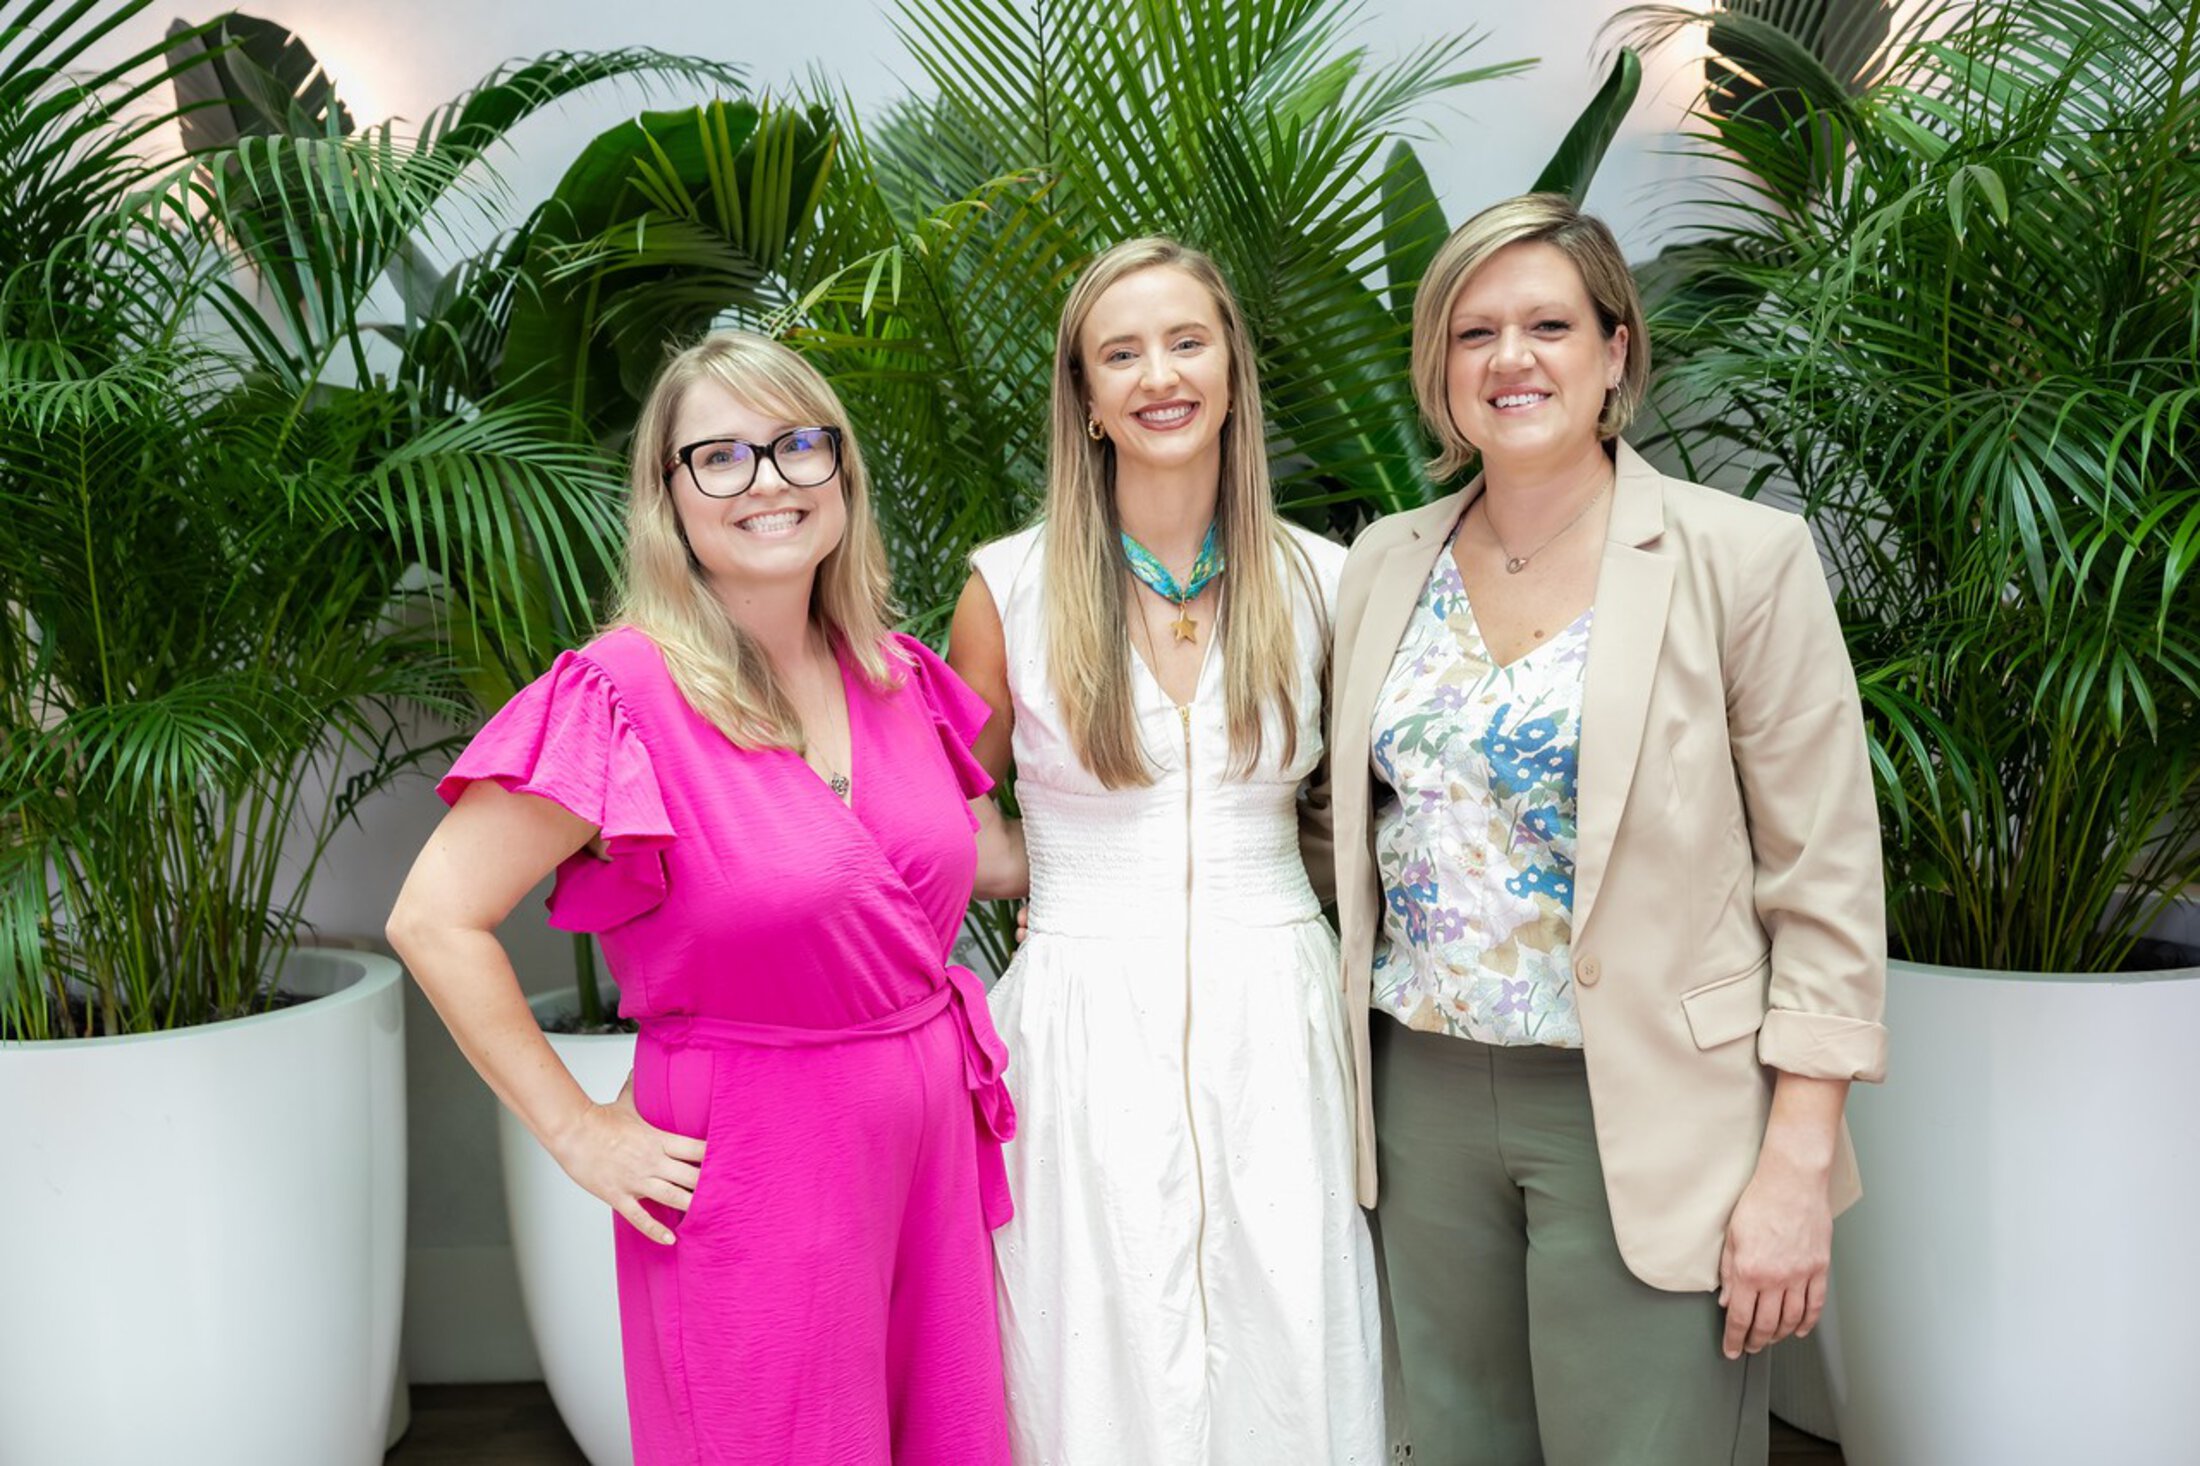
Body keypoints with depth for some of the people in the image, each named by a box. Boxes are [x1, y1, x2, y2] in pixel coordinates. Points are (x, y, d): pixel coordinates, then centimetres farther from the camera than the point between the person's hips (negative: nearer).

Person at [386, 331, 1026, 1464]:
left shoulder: (896, 676, 4)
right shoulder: (623, 694, -15)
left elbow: (983, 857, 20)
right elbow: (435, 920, -15)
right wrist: (580, 1134, -12)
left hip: (930, 1138, 6)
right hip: (751, 1164, -6)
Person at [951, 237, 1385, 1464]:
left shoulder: (1321, 580, 3)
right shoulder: (1013, 587, -1)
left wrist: (1255, 861, 2)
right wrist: (1079, 877, 2)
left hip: (1273, 1024, 1)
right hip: (1088, 1029, -1)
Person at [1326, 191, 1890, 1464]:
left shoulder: (1744, 559, -7)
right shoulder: (1388, 565, 7)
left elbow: (1827, 888, -7)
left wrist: (1798, 1164, -12)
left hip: (1649, 1114, -4)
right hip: (1425, 1098, 5)